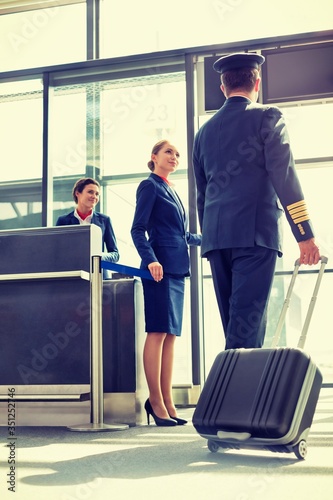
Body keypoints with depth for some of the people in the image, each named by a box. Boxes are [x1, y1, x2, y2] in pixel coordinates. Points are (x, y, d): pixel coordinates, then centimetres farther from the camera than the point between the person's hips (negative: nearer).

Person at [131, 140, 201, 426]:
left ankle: (167, 402, 8)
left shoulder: (170, 190, 23)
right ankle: (156, 403, -6)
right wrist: (150, 260, -23)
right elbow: (138, 229, -10)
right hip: (160, 267, -8)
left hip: (177, 269, 9)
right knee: (158, 333, -9)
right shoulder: (149, 186, -1)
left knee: (171, 335, 6)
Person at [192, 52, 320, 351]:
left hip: (216, 237, 6)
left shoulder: (205, 131, 18)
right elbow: (285, 178, -8)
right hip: (255, 234, -5)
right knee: (247, 320, -9)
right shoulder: (267, 117, 2)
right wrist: (305, 236, -8)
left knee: (236, 324, 11)